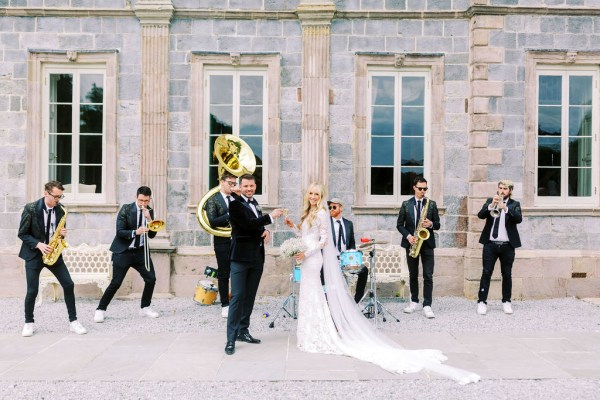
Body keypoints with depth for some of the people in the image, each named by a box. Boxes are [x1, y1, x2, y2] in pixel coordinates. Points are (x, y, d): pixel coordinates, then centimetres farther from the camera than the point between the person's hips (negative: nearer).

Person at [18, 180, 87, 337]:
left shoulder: (60, 210, 0)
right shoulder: (30, 208, -12)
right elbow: (22, 233, -8)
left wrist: (62, 233, -11)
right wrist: (38, 244, -21)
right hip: (34, 254, -3)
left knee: (69, 285, -4)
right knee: (32, 290, -2)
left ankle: (73, 321, 5)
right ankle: (29, 323, 21)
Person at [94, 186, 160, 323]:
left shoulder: (149, 211, 4)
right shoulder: (126, 209, -9)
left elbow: (152, 235, -1)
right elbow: (119, 232, -14)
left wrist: (149, 219, -16)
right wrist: (135, 232, -30)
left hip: (140, 251, 4)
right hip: (123, 252, -4)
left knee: (151, 279, 0)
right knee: (116, 283, -5)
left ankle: (145, 308, 18)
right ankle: (100, 310, 12)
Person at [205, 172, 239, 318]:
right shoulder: (213, 199, -4)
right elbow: (212, 221, -14)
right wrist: (229, 215, -19)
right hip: (223, 242, -4)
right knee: (223, 275, 7)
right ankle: (225, 305, 16)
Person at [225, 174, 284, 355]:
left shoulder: (254, 203, 15)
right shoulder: (235, 204, -9)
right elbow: (249, 224, -19)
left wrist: (266, 231, 1)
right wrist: (271, 216, -12)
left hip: (257, 257, 7)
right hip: (241, 256, -7)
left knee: (249, 296, 12)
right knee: (237, 297, -8)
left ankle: (243, 331, 23)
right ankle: (231, 338, -3)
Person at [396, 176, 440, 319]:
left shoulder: (432, 204, 4)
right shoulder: (406, 204, 4)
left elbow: (438, 224, 5)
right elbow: (399, 224, 4)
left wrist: (431, 224, -17)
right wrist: (408, 236, -11)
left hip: (427, 243, -1)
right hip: (411, 243, 1)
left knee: (428, 276, -6)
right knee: (413, 275, 11)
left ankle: (427, 305, -3)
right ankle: (414, 301, 25)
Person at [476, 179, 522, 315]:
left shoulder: (514, 204, 6)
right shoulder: (490, 201, 8)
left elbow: (519, 218, -13)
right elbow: (480, 215, -7)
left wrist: (505, 208, -27)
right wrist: (491, 205, -23)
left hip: (507, 245, 0)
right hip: (490, 244, 0)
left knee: (507, 274, 7)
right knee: (486, 273, -1)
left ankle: (506, 302, 19)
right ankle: (482, 302, 2)